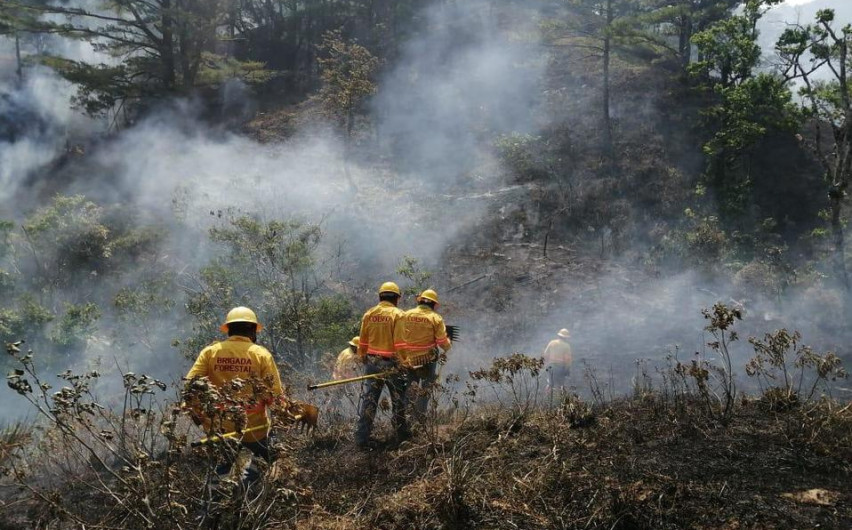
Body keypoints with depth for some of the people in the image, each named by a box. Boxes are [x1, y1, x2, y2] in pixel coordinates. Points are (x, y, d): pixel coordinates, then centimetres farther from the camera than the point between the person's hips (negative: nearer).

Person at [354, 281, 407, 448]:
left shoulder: (369, 314, 4)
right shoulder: (397, 314, -10)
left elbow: (363, 341, 10)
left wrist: (362, 357, 22)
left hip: (372, 362, 4)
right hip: (392, 364, -4)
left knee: (368, 400, 7)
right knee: (398, 401, 11)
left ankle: (362, 438, 4)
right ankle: (402, 435, 22)